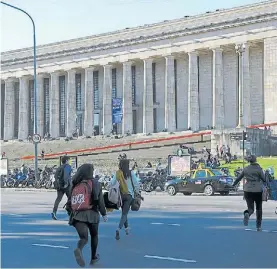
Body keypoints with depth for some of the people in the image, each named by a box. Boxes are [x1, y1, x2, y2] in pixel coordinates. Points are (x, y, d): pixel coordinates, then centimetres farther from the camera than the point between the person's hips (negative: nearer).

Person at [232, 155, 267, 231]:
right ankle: (258, 226, 14)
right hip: (258, 190, -2)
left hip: (247, 190, 2)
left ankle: (247, 214, -31)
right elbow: (264, 179, -6)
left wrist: (233, 185, 26)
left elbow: (238, 178, 11)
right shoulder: (259, 169, -7)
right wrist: (265, 183, 16)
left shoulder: (246, 169, 4)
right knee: (259, 208, 14)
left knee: (250, 208, 5)